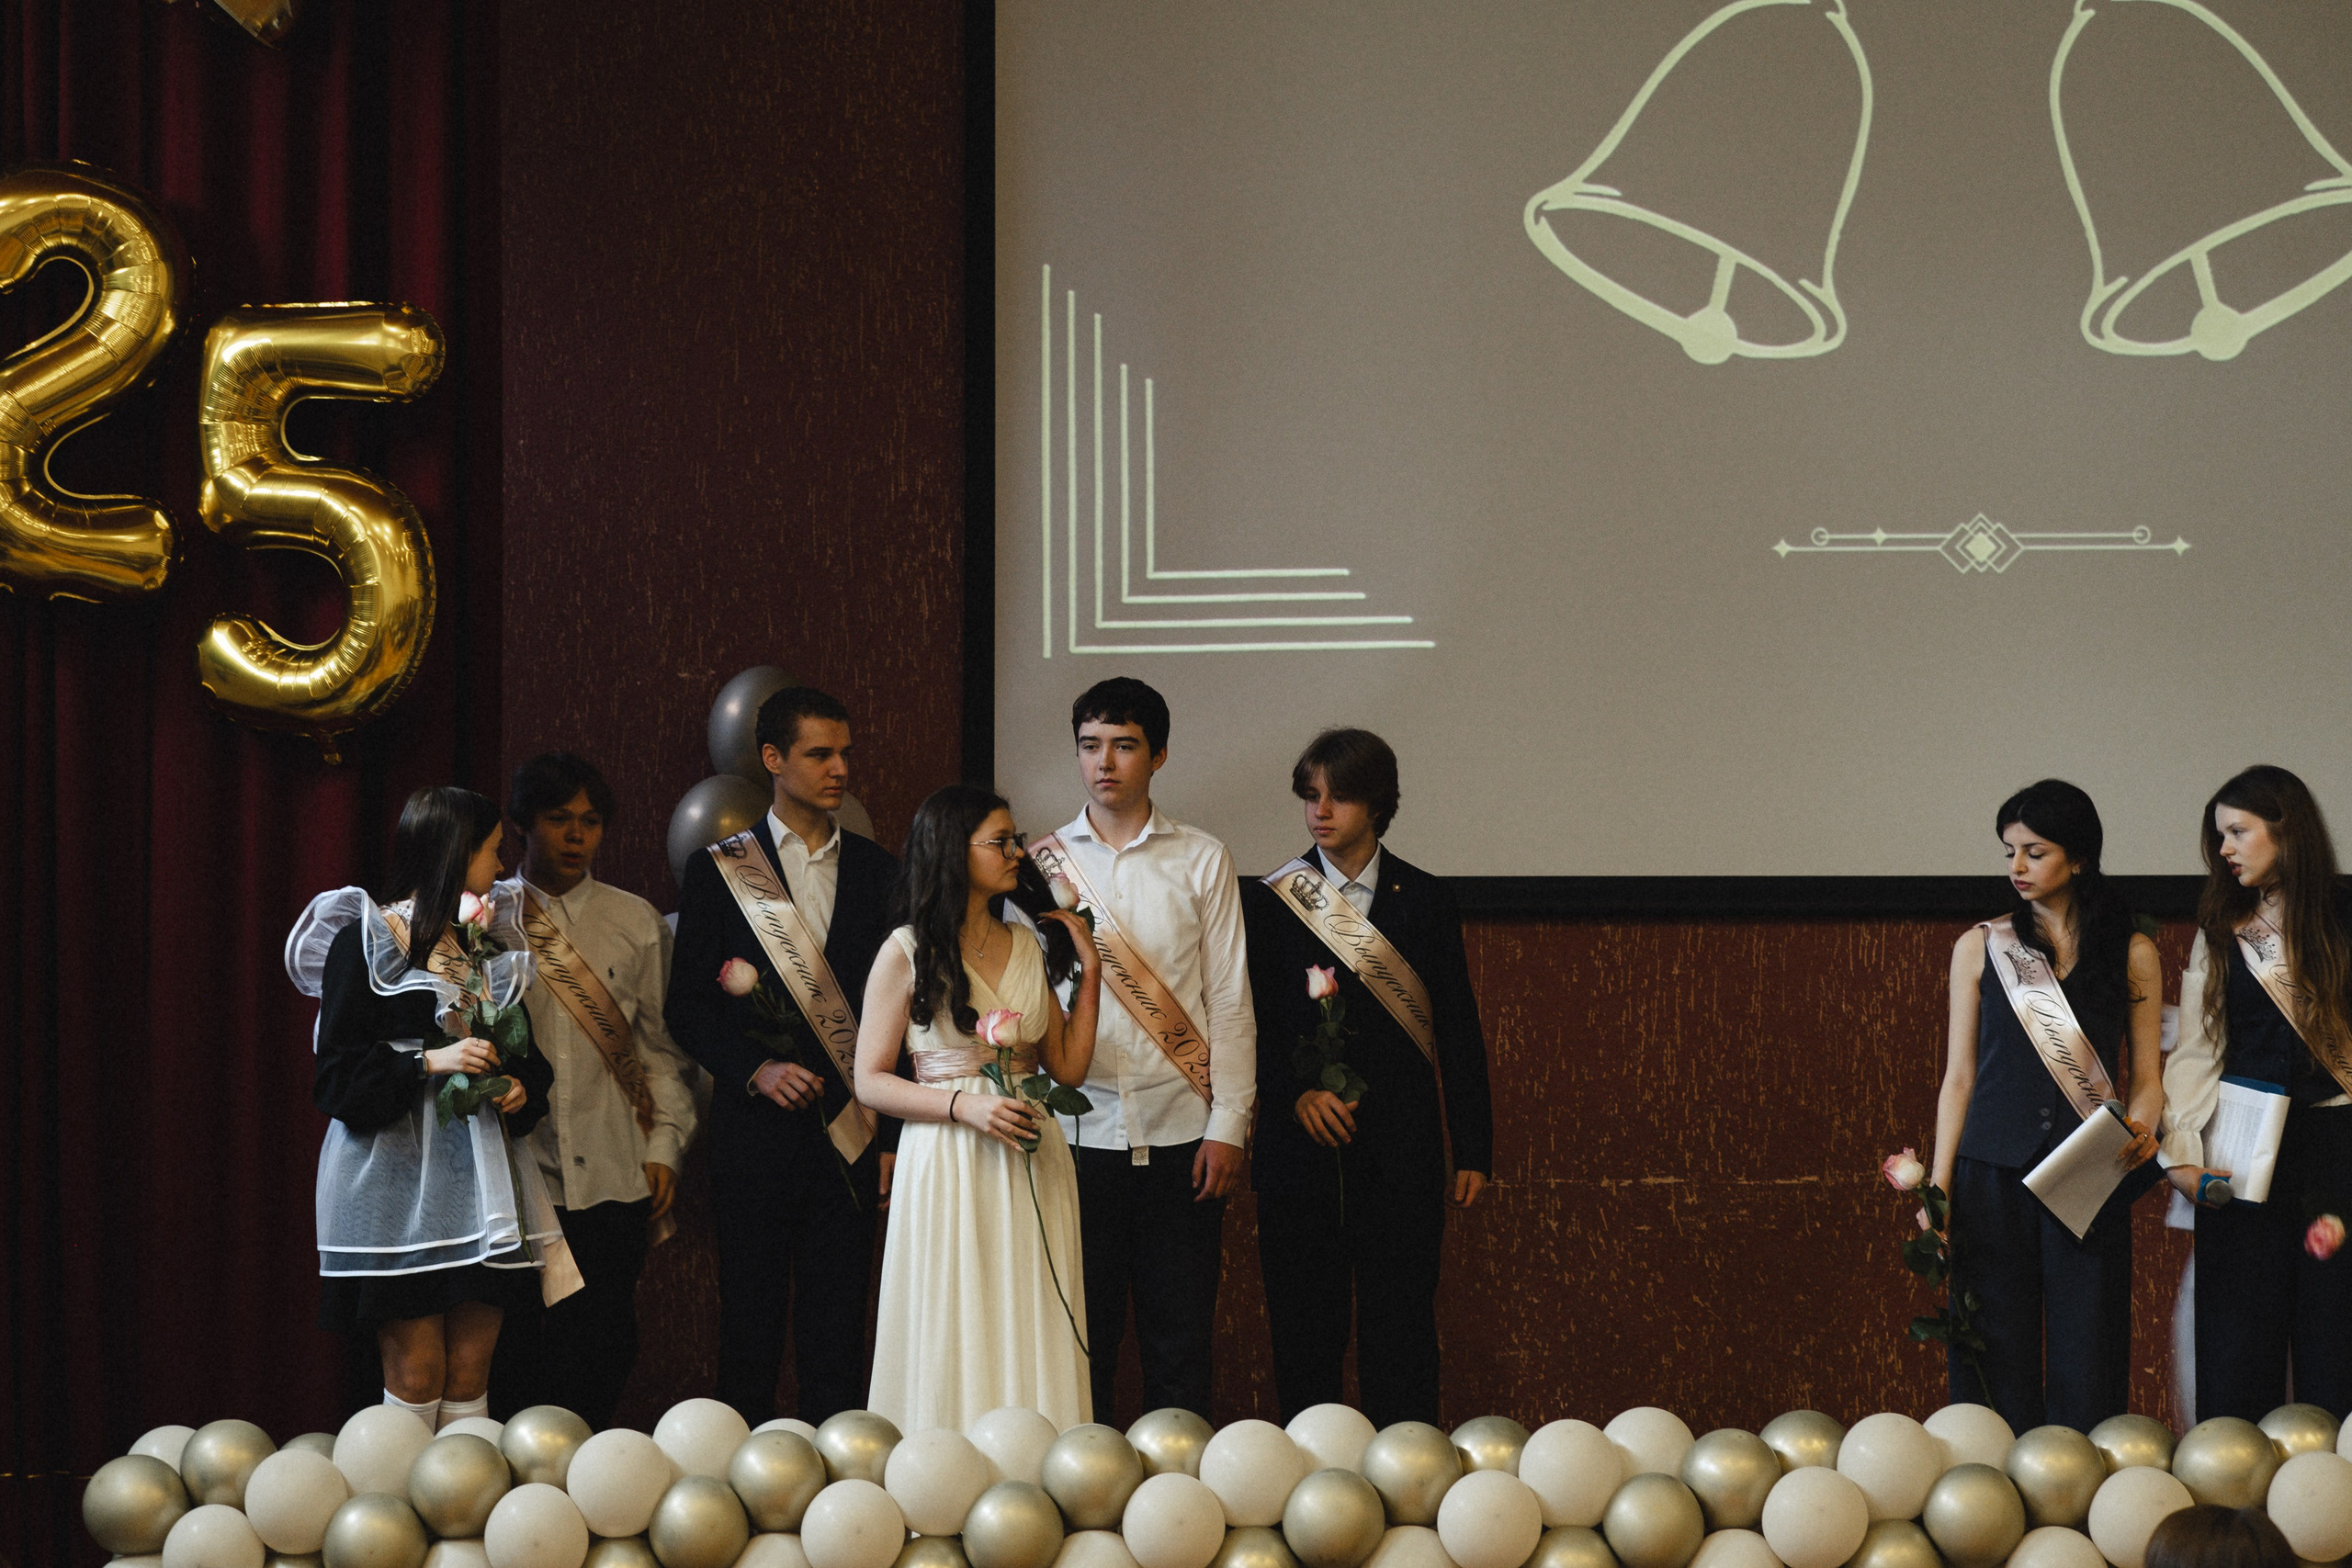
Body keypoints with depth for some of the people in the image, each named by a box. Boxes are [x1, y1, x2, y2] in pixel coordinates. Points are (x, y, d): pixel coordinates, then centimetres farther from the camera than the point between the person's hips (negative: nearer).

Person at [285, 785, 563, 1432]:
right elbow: (336, 1073, -8)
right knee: (416, 1373, -7)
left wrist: (522, 1087, 2)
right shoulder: (366, 940, -2)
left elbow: (527, 1054, 24)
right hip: (399, 1175, -6)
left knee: (470, 1374, 2)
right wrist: (430, 1062, -18)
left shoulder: (491, 946, 17)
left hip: (480, 1178, 6)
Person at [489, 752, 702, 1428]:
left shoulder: (635, 922, 10)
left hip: (614, 1177, 1)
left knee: (603, 1355, 3)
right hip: (517, 1178, -1)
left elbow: (662, 1043, 11)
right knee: (517, 1354, -1)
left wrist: (664, 1145, 3)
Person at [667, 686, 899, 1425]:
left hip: (850, 1133, 1)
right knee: (750, 1327, 3)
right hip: (754, 1132, -1)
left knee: (838, 1332, 2)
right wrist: (755, 1069, -13)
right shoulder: (718, 870, 4)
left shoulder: (877, 870, 9)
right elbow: (686, 1005, 2)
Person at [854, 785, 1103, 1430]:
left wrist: (1088, 974, 6)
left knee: (1032, 1345, 3)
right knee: (956, 1347, -3)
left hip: (1031, 1170, 5)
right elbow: (870, 1081, -4)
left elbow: (1068, 1067, 11)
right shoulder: (908, 952, -1)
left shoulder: (1028, 946, 13)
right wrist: (964, 1104, -16)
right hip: (950, 1165, -5)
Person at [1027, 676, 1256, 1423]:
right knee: (1083, 1328, 4)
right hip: (1077, 1130, 1)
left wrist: (1228, 1125, -4)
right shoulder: (1042, 861, 7)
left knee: (1181, 1333, 3)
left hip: (1180, 1131, -1)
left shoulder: (1202, 860, 4)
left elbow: (1230, 1001, 3)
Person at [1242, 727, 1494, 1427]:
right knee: (1304, 1330, 2)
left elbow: (1458, 1031, 7)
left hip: (1403, 1151, 0)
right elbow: (1249, 1026, 4)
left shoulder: (1425, 901, 6)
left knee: (1401, 1329, 0)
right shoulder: (1268, 903, 5)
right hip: (1301, 1147, 0)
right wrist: (1297, 1093, -13)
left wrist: (1474, 1152, 3)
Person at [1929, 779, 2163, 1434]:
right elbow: (1959, 1077, 9)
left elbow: (2148, 1077, 8)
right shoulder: (1980, 949, 8)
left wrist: (2142, 1128, -14)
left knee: (2085, 1354, -1)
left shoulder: (2133, 955, 7)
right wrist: (1938, 1186, 1)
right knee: (1999, 1356, -1)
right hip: (1994, 1177, 0)